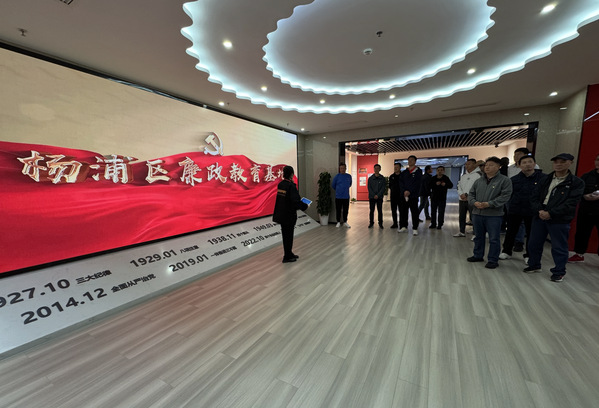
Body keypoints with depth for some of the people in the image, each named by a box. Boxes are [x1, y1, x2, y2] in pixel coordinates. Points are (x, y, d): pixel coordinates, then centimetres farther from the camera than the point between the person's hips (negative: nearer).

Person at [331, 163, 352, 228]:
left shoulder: (349, 176, 3)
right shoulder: (337, 176, -5)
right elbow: (333, 185, 4)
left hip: (346, 196, 2)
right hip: (338, 196, -2)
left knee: (346, 210, 9)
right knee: (338, 210, 6)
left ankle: (345, 221, 23)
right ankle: (338, 222, 18)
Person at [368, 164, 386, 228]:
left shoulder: (382, 178, 3)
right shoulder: (370, 178, 5)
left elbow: (383, 188, -3)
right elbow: (369, 188, 0)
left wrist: (378, 195, -14)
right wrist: (374, 195, -11)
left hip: (379, 197, 0)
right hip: (372, 197, 1)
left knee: (380, 211, 3)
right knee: (371, 210, 4)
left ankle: (380, 223, 10)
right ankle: (371, 222, 13)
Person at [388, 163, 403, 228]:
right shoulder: (391, 177, 10)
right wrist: (390, 193, 12)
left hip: (401, 196, -3)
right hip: (393, 196, 4)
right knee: (393, 210, 7)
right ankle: (395, 223, 15)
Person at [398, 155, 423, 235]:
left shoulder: (418, 171, 4)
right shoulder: (404, 172, 14)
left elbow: (417, 183, -7)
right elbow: (401, 183, 4)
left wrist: (409, 191, -16)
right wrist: (404, 191, -11)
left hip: (413, 195, -4)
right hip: (404, 195, 4)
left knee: (414, 212, -1)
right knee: (403, 211, 6)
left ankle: (415, 228, 5)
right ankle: (403, 227, 16)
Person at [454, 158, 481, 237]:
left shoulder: (479, 174, -7)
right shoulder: (463, 175, 16)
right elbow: (459, 185, 16)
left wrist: (466, 194, -15)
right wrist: (461, 194, -3)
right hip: (462, 199, 7)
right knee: (461, 216, 14)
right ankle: (462, 232, 27)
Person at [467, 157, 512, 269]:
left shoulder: (504, 180, -4)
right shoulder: (479, 181, 11)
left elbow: (505, 196, -12)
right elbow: (471, 194, 12)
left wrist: (489, 204, -20)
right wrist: (474, 202, -8)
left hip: (494, 215, -5)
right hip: (477, 213, 5)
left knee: (494, 239, 2)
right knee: (478, 237, 16)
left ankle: (493, 260, 14)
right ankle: (478, 255, 30)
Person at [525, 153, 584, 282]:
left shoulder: (577, 183, -2)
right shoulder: (545, 180, 10)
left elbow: (571, 203, -12)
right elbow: (534, 198, 5)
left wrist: (550, 213, -19)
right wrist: (540, 210, -12)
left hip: (560, 220, -4)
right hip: (540, 217, 4)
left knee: (559, 247, 5)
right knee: (533, 244, 12)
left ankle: (559, 272, 22)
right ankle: (534, 265, 30)